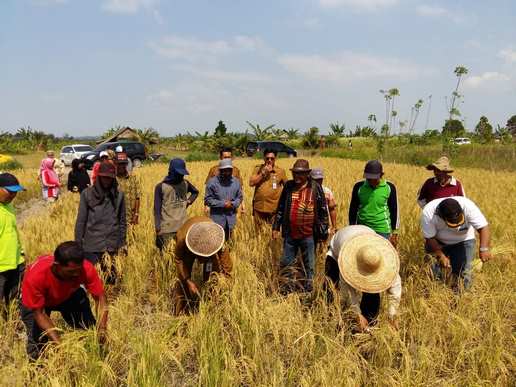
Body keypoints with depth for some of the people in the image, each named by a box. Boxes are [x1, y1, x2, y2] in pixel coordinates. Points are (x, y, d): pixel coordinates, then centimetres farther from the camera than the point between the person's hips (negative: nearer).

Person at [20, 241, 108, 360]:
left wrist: (101, 329, -40)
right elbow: (39, 314, -31)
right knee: (38, 342, -14)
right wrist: (60, 344, -38)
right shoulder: (35, 276, -41)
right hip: (35, 301, -2)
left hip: (70, 295, 2)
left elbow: (100, 297, -26)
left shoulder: (86, 268, -36)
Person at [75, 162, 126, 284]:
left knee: (110, 278, -2)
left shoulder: (119, 195, 5)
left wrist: (122, 243, 9)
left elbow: (122, 221, 10)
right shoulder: (87, 194, 1)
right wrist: (78, 243, 2)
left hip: (111, 245, 1)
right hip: (91, 246, -1)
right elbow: (81, 221, 3)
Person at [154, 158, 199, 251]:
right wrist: (158, 229, -7)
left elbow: (195, 192, 31)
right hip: (166, 228, -3)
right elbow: (157, 210, -1)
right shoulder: (161, 187, -2)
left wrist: (189, 201, 12)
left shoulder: (185, 183, 9)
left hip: (183, 226, 3)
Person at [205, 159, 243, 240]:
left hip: (231, 218, 4)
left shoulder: (236, 182, 5)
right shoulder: (212, 182, -7)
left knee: (228, 241, 13)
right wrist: (223, 204, -16)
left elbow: (239, 197, 11)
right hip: (217, 218, -4)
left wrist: (233, 204, -11)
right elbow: (208, 200, -8)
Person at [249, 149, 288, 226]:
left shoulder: (280, 171, 2)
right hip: (259, 208, 1)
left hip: (274, 208, -1)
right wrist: (263, 173, -11)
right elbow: (251, 183, -6)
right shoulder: (258, 169, 5)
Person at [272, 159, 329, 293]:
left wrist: (324, 232, -3)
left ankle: (308, 290, 24)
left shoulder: (316, 188, -6)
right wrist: (276, 227, 7)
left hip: (308, 235, -3)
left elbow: (323, 212, -2)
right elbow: (280, 208, 10)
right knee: (286, 264, 12)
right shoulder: (288, 186, 3)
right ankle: (287, 290, 28)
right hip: (290, 234, 3)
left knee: (309, 266, 10)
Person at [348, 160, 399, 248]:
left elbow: (394, 210, 5)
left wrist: (394, 232, 5)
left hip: (382, 231, -1)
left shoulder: (389, 188, -3)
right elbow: (353, 209, 9)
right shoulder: (359, 187, -1)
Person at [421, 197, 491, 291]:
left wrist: (484, 249, -46)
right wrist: (441, 256, -31)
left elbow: (483, 227, -33)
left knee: (463, 271, -12)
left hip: (463, 241, 0)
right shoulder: (428, 213, -31)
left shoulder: (468, 206, -32)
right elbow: (430, 238, -22)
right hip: (438, 242, 0)